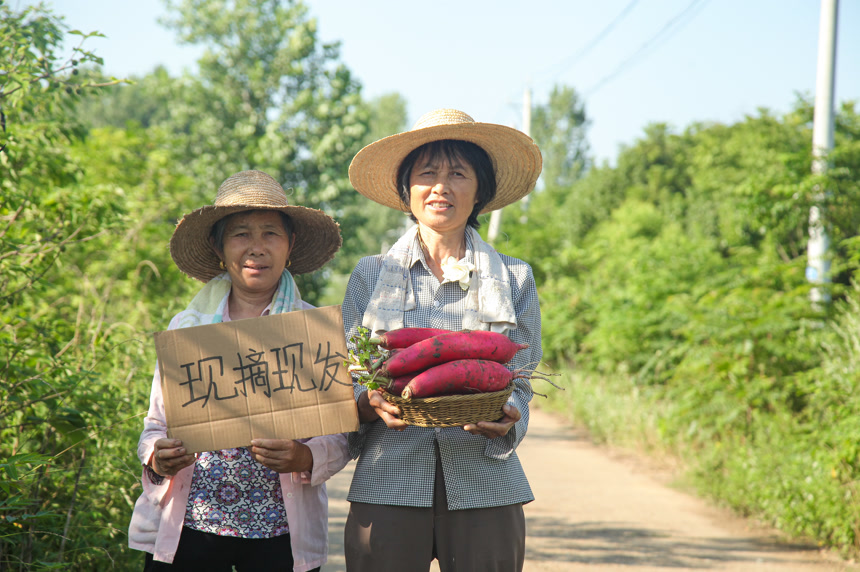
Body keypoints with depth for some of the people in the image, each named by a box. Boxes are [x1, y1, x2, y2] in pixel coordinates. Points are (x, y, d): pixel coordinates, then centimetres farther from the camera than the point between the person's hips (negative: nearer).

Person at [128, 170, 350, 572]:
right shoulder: (185, 326, 8)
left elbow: (342, 435, 0)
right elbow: (157, 425, 10)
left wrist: (304, 458, -21)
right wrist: (157, 458, -12)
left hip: (280, 535, -1)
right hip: (185, 529, 1)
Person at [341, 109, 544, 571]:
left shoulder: (514, 279, 9)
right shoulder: (369, 276, 9)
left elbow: (519, 386, 8)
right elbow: (344, 385, 8)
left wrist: (505, 419, -14)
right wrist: (372, 404, -14)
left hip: (483, 487, 0)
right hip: (387, 486, 0)